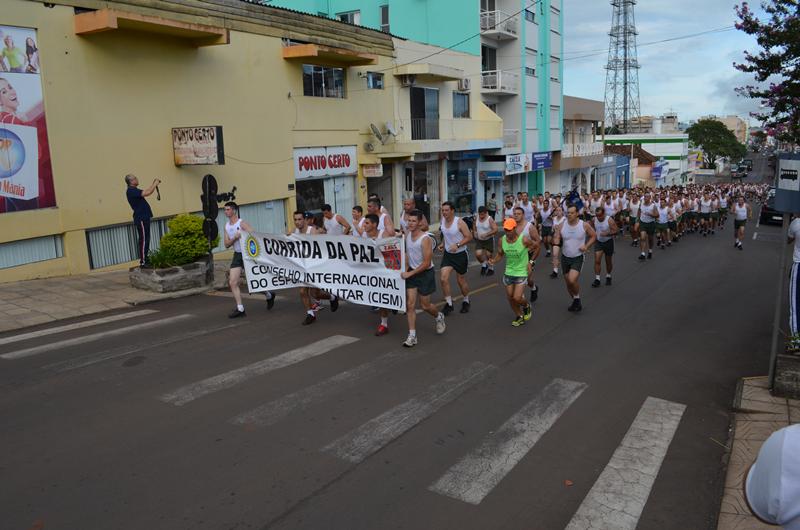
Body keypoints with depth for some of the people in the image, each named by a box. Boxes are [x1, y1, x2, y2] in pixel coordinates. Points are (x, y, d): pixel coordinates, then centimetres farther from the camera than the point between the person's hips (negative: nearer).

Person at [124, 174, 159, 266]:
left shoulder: (134, 190, 16)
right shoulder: (131, 191, -15)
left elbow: (147, 192, 23)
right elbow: (147, 193, -25)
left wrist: (154, 184, 13)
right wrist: (155, 184, -12)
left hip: (143, 218, 10)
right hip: (141, 219, -10)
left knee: (146, 239, 13)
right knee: (143, 240, -10)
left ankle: (145, 259, 19)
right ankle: (142, 262, -9)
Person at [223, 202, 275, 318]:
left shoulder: (242, 223, -12)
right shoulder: (227, 226, 8)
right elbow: (226, 244, 2)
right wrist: (235, 238, -16)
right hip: (237, 255, 7)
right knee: (232, 282, -4)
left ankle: (269, 295, 29)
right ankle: (240, 309, 0)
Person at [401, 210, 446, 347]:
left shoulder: (425, 239, -22)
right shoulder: (407, 235, -1)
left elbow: (426, 264, -22)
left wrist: (409, 273, -20)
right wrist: (406, 269, 3)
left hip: (426, 273, -5)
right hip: (412, 272, 5)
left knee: (425, 306, 7)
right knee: (410, 304, -4)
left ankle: (439, 317, 41)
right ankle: (412, 336, 1)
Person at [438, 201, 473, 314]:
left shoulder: (459, 222, -19)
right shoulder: (443, 221, 0)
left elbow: (469, 237, -18)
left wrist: (457, 245, -28)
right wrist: (442, 243, 3)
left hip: (460, 254, -5)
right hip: (448, 254, 5)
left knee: (461, 280, 9)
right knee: (443, 278, -10)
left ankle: (466, 301, 35)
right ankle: (449, 304, 4)